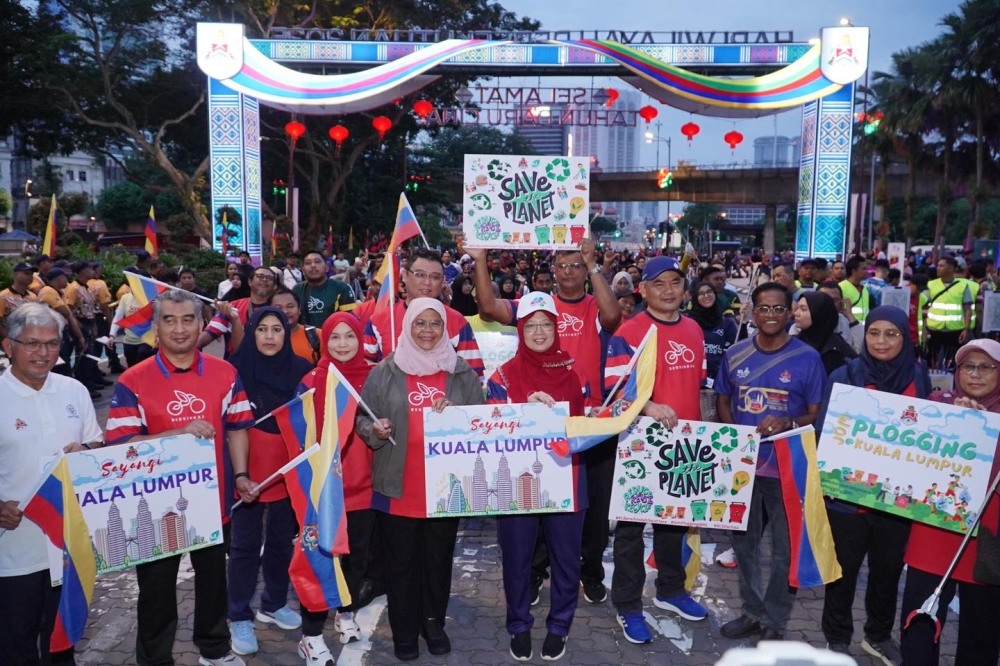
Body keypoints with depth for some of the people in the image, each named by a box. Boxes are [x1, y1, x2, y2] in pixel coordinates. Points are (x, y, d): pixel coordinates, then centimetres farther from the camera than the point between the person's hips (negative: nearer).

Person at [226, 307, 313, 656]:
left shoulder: (301, 369, 0)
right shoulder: (237, 368, -9)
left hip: (289, 470, 3)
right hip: (249, 469, -3)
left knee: (282, 539, 16)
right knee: (246, 543, 6)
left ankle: (274, 604, 34)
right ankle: (239, 617, 20)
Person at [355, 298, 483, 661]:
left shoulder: (463, 372, 6)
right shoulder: (385, 371, 1)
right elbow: (362, 418, 3)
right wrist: (375, 430, -19)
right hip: (398, 485, -1)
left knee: (439, 558, 12)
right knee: (401, 561, 8)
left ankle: (434, 623, 32)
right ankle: (404, 631, 24)